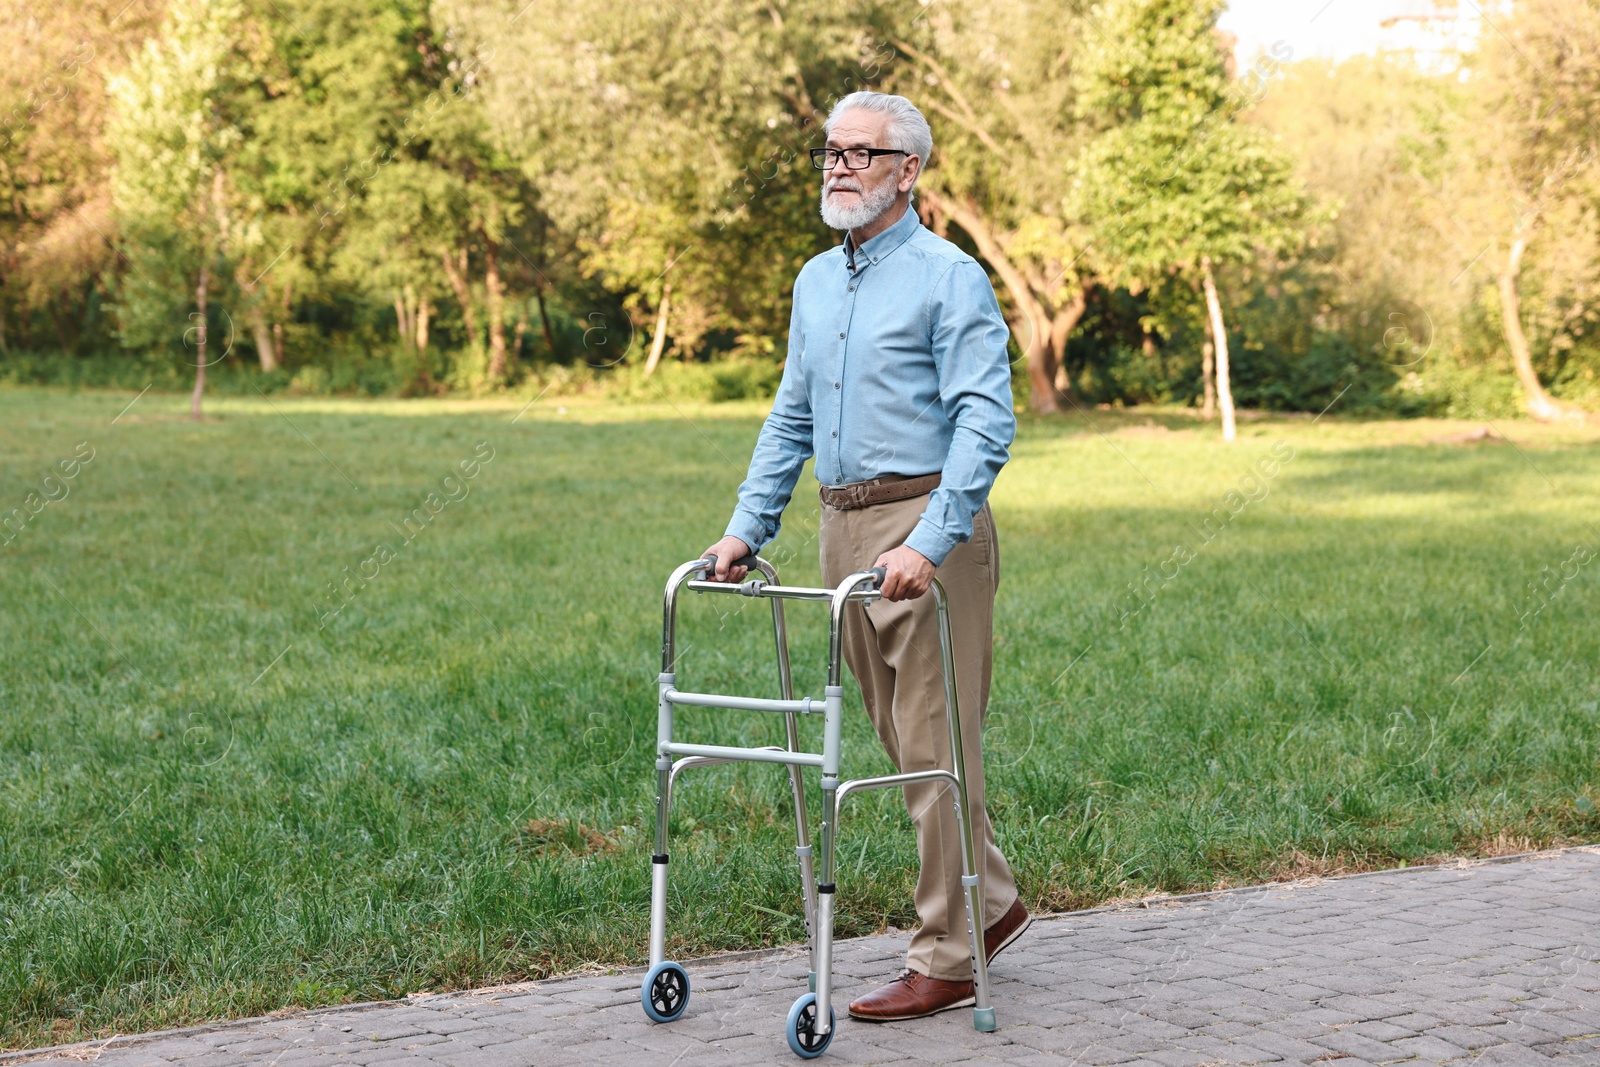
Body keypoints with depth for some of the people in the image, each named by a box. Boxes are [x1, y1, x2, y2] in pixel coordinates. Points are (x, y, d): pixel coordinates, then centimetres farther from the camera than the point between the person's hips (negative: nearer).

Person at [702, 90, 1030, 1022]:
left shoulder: (949, 278, -9)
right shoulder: (816, 282, 16)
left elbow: (985, 422, -17)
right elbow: (792, 419, 21)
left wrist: (929, 542, -26)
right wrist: (749, 527, 11)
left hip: (926, 529, -8)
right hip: (844, 526, 8)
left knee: (937, 743, -5)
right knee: (900, 738, 13)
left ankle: (946, 962, 2)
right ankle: (992, 902, 29)